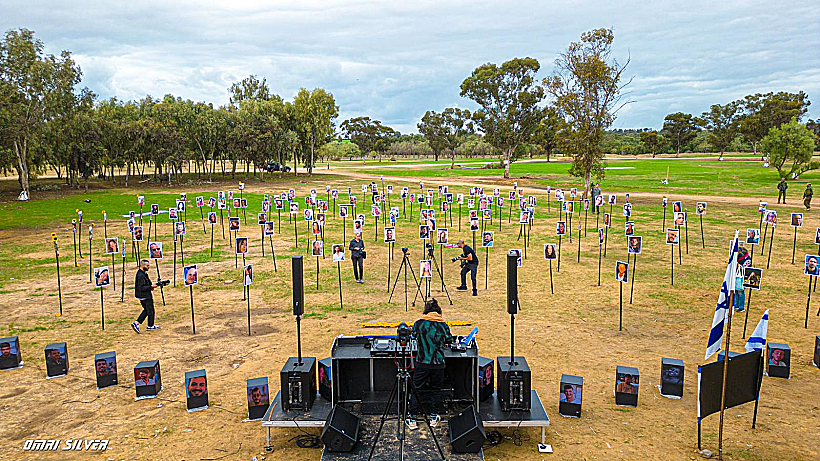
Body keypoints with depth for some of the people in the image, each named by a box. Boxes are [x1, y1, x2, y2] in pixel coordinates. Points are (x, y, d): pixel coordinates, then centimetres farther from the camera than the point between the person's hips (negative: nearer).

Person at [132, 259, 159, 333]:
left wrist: (151, 285, 9)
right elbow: (141, 288, -26)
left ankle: (136, 323, 12)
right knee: (150, 310, 5)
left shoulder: (143, 273, 10)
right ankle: (150, 326, 18)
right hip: (145, 296, -10)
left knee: (146, 310, 18)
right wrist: (151, 286, -23)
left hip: (143, 296, 10)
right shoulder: (141, 275, -23)